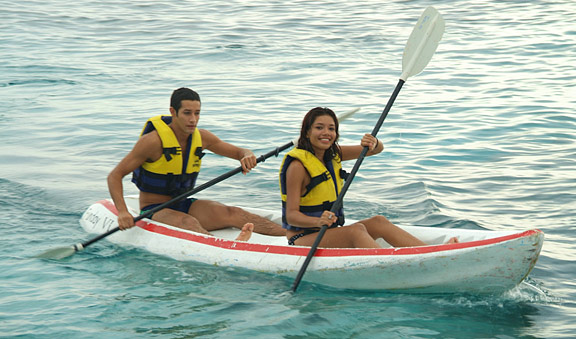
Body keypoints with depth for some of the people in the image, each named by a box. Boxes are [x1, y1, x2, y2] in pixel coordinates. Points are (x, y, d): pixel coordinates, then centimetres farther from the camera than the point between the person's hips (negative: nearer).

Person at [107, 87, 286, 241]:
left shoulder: (201, 137, 1)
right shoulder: (154, 140, -17)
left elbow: (240, 152, 10)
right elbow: (115, 176, -17)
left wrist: (248, 156, -16)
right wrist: (122, 212, -32)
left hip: (183, 205, 6)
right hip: (154, 210, -6)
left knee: (232, 214, -19)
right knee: (189, 222, -37)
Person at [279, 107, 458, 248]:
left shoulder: (332, 154, 9)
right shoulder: (298, 165, -16)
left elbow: (378, 149, 7)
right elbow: (292, 215, -20)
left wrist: (373, 143, -17)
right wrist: (318, 221, -40)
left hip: (329, 234, 8)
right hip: (303, 240, -8)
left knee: (378, 222, -11)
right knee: (356, 230, -29)